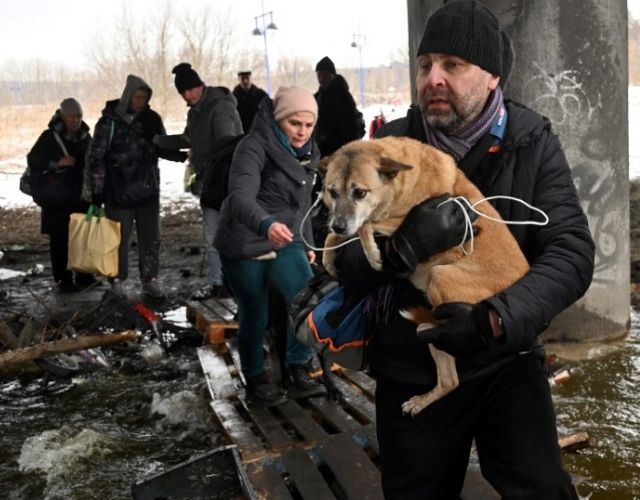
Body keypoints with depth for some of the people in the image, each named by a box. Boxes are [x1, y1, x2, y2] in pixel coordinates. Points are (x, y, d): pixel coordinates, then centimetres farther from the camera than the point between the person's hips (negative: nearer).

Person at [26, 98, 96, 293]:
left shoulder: (86, 137, 9)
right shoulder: (50, 136, -4)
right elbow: (32, 159, -7)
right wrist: (56, 163, -19)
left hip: (82, 197, 4)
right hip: (57, 198, -4)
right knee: (60, 240, -2)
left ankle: (84, 276, 18)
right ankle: (63, 280, 4)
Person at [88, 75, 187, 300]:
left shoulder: (152, 119, 3)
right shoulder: (109, 121, -7)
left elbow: (162, 148, 12)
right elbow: (96, 157, -5)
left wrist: (183, 156, -10)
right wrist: (97, 192, -8)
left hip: (148, 190, 3)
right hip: (119, 192, -3)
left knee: (151, 237, 8)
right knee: (119, 238, 3)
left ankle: (150, 280, 20)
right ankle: (118, 281, 17)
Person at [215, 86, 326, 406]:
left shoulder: (306, 152, 6)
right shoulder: (254, 148, -19)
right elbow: (241, 197, -35)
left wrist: (307, 243, 16)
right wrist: (266, 224, -54)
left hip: (285, 244, 6)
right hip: (245, 248, -5)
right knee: (255, 317, 4)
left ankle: (298, 371, 3)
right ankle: (255, 380, 27)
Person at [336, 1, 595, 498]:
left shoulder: (533, 143, -6)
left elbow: (572, 251, -15)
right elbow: (346, 263, -9)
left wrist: (498, 319, -31)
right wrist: (401, 246, -31)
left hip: (505, 361, 0)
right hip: (410, 370, 1)